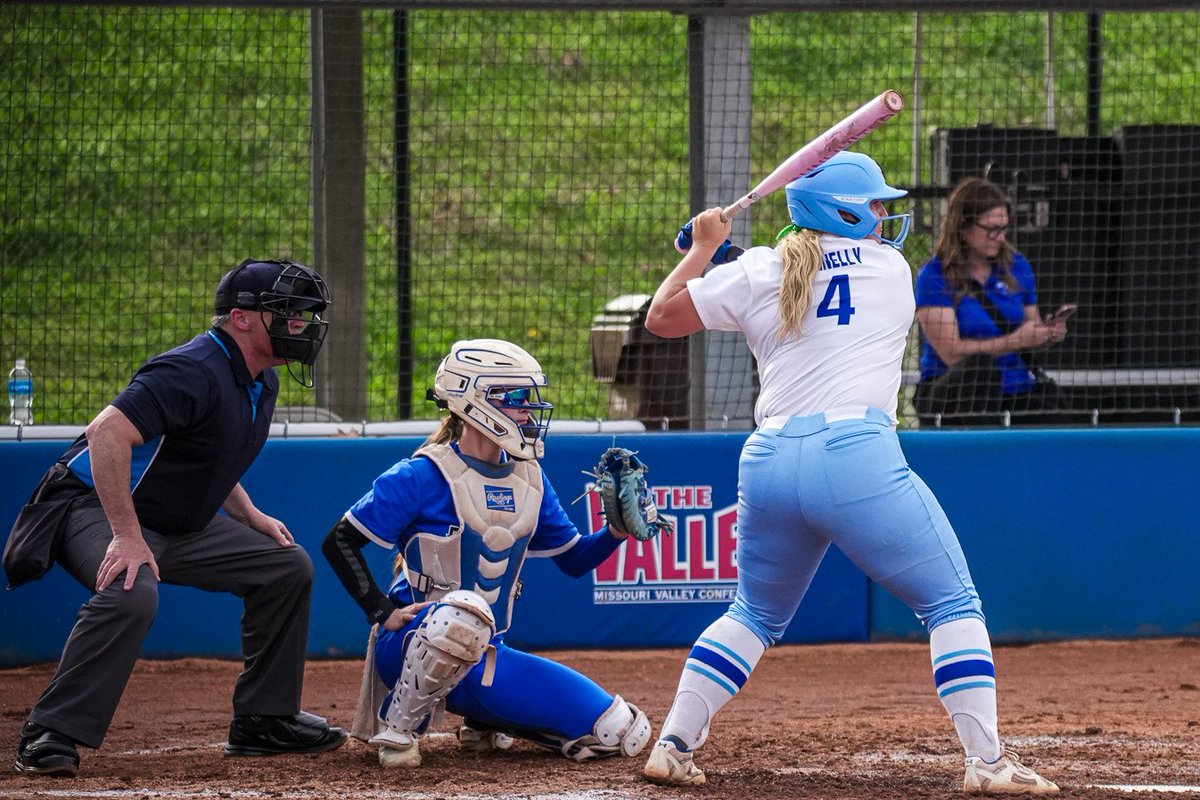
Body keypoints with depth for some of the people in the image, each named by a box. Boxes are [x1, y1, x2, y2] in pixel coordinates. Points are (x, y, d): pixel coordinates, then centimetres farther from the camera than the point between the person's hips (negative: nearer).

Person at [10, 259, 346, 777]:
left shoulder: (261, 382, 7)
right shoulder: (195, 372, -25)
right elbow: (107, 432, -35)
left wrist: (249, 516, 9)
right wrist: (126, 536, -36)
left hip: (180, 527, 10)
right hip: (94, 508, -10)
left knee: (287, 567, 8)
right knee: (132, 594, -38)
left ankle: (262, 720, 14)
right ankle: (49, 736, -30)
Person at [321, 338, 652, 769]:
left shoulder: (529, 479, 9)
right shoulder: (424, 475, -11)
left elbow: (573, 559, 17)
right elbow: (340, 542, -10)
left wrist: (617, 530, -3)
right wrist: (383, 612, -18)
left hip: (485, 655, 7)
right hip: (414, 645, -7)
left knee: (622, 733, -1)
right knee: (463, 611, -44)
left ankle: (486, 724, 20)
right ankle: (397, 728, -20)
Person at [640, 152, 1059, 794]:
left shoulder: (755, 273, 12)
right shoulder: (892, 268, 10)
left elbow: (661, 317, 19)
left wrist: (704, 247, 34)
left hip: (768, 464, 4)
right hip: (857, 453, -4)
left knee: (756, 613, 25)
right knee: (953, 604, 3)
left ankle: (672, 746, 18)